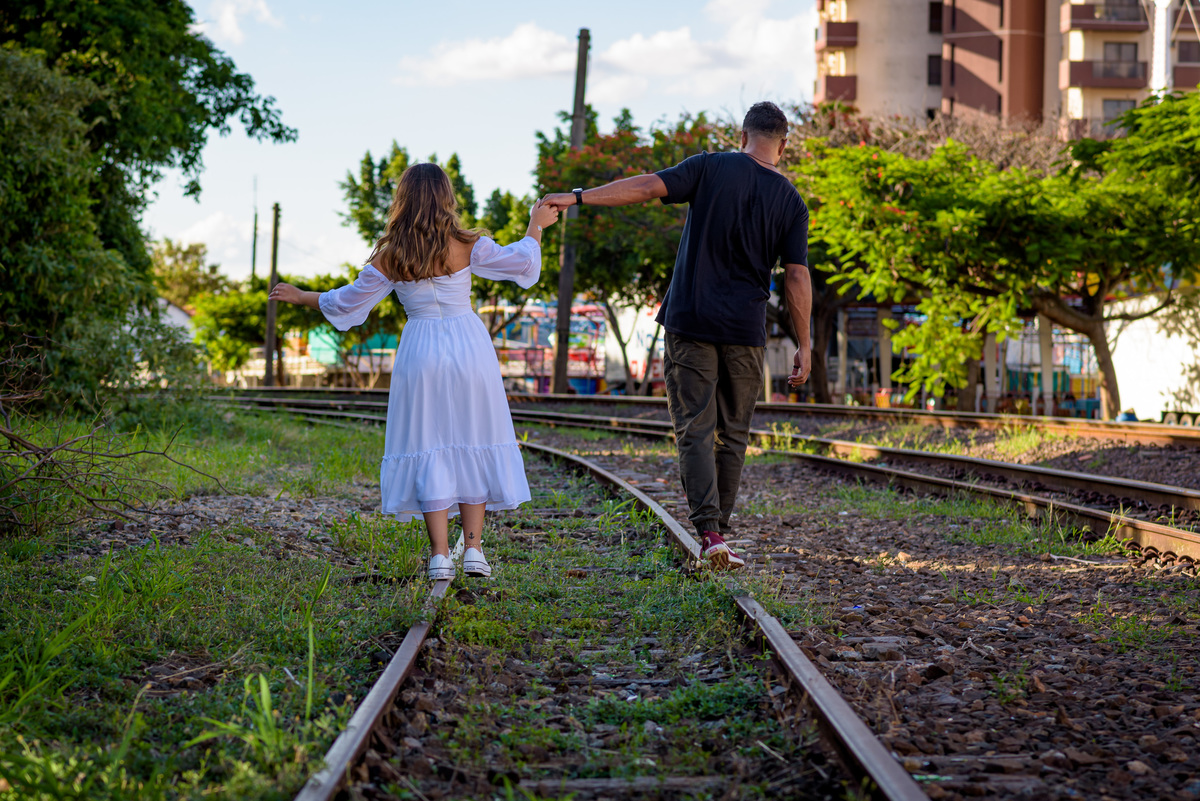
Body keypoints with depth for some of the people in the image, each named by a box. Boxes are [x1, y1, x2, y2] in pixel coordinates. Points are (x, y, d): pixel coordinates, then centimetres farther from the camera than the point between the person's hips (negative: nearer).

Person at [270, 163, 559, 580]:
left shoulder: (390, 257, -4)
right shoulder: (466, 246, -7)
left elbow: (348, 302, 5)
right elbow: (523, 263, 4)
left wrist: (302, 297, 21)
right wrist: (537, 225, 23)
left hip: (421, 354, 0)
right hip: (469, 348, 0)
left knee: (428, 450, 5)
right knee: (472, 442, 10)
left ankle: (440, 556, -1)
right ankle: (473, 548, 8)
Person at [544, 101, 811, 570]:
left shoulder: (711, 168, -2)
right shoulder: (791, 202, 2)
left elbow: (646, 187, -10)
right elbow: (797, 277, -1)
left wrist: (578, 197, -7)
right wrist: (804, 346, 4)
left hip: (689, 322, -1)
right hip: (745, 330, 1)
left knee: (695, 430, -1)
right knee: (733, 434, 13)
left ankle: (710, 533, -13)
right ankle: (720, 528, 16)